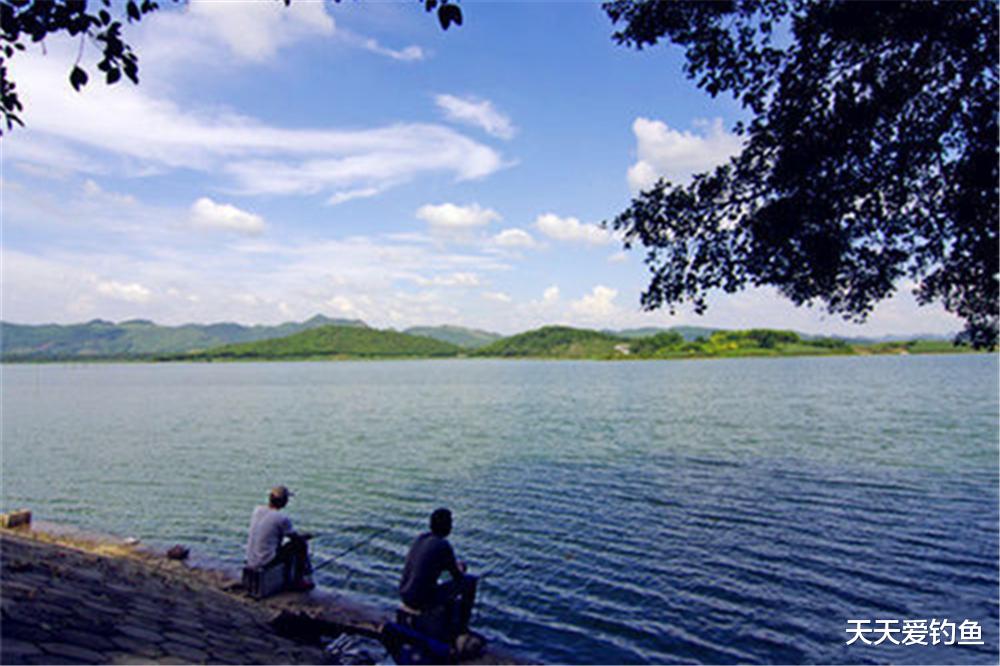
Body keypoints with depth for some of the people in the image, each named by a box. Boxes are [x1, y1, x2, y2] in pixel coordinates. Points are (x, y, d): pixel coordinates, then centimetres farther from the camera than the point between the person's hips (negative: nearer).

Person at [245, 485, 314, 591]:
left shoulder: (257, 510, 3)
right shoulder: (282, 518, -19)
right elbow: (296, 538, -5)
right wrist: (305, 536, 19)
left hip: (251, 561, 8)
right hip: (266, 561, -8)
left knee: (288, 547, 27)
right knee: (301, 544, 3)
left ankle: (289, 581, 34)